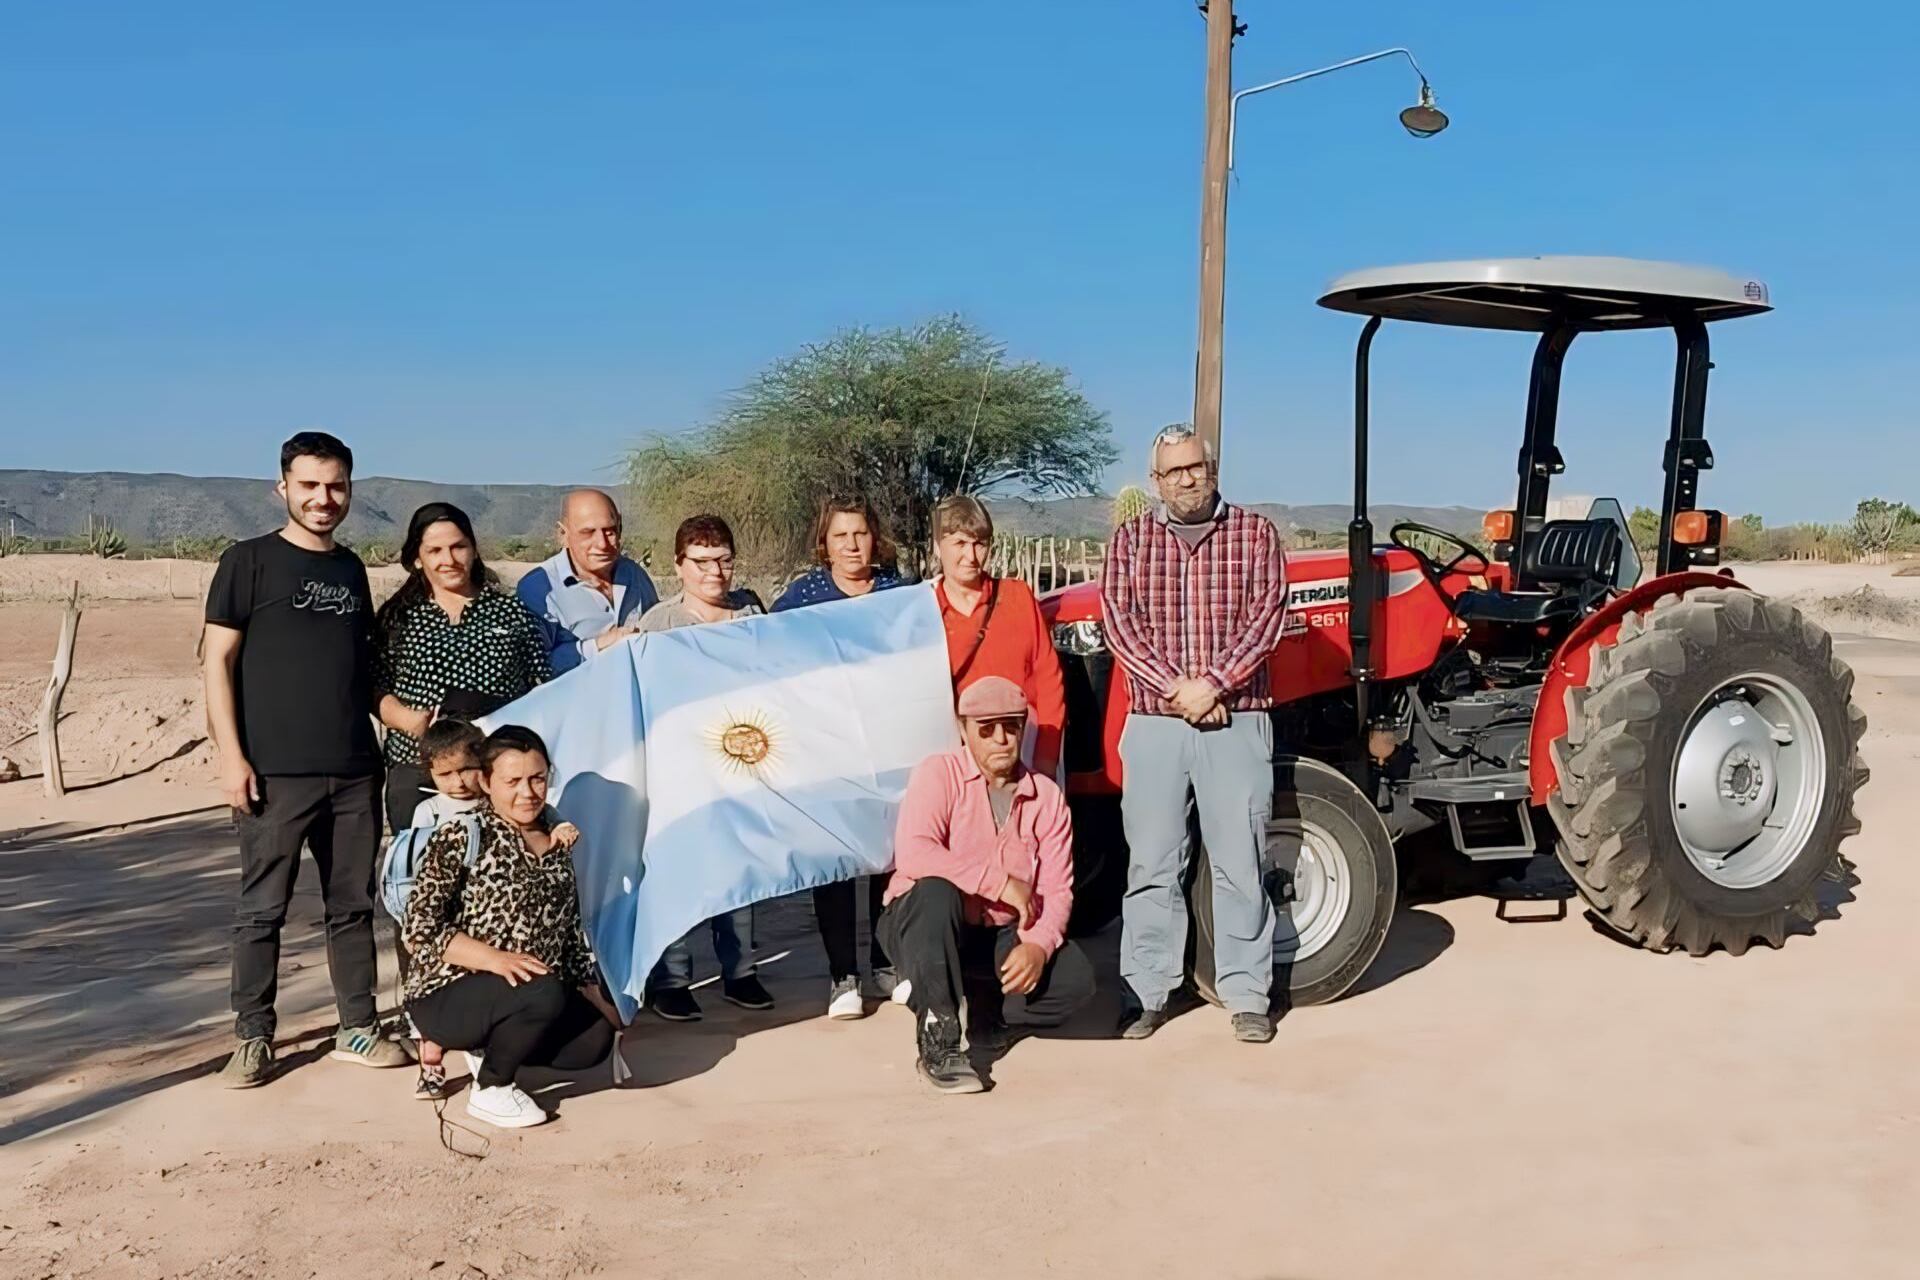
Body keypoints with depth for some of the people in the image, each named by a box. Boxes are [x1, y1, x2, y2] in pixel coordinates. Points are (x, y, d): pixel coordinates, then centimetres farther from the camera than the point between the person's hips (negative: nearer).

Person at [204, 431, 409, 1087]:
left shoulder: (350, 568, 14)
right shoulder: (249, 561, -1)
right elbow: (218, 661, -5)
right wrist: (231, 756, -11)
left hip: (355, 771, 5)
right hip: (276, 772, -5)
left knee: (353, 905, 10)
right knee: (263, 909, 1)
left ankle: (358, 1028, 19)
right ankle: (253, 1039, 12)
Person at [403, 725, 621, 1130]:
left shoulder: (558, 843, 11)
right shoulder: (462, 837, -8)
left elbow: (572, 937, 16)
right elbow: (421, 926, -14)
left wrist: (600, 1003, 7)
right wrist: (495, 959, -26)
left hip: (540, 997, 6)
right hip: (446, 998, -6)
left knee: (597, 1037, -19)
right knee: (544, 993, -33)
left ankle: (491, 1050, 8)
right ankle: (488, 1090, -6)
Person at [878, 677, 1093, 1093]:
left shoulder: (1047, 797, 0)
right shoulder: (939, 774, -12)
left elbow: (1057, 890, -6)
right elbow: (911, 853, -29)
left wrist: (1039, 945, -26)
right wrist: (1001, 882, -28)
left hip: (1001, 936, 4)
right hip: (923, 927, -3)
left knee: (1076, 978, -20)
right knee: (936, 891, -37)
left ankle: (985, 999, 13)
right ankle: (938, 1043, -27)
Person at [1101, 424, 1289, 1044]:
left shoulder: (1254, 533, 5)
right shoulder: (1129, 539, 9)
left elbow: (1266, 616, -5)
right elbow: (1119, 622, -2)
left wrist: (1212, 683, -15)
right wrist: (1175, 688, -13)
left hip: (1236, 723, -1)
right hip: (1152, 722, 1)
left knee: (1239, 863, 3)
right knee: (1151, 864, 5)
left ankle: (1247, 995, 12)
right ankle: (1146, 993, 14)